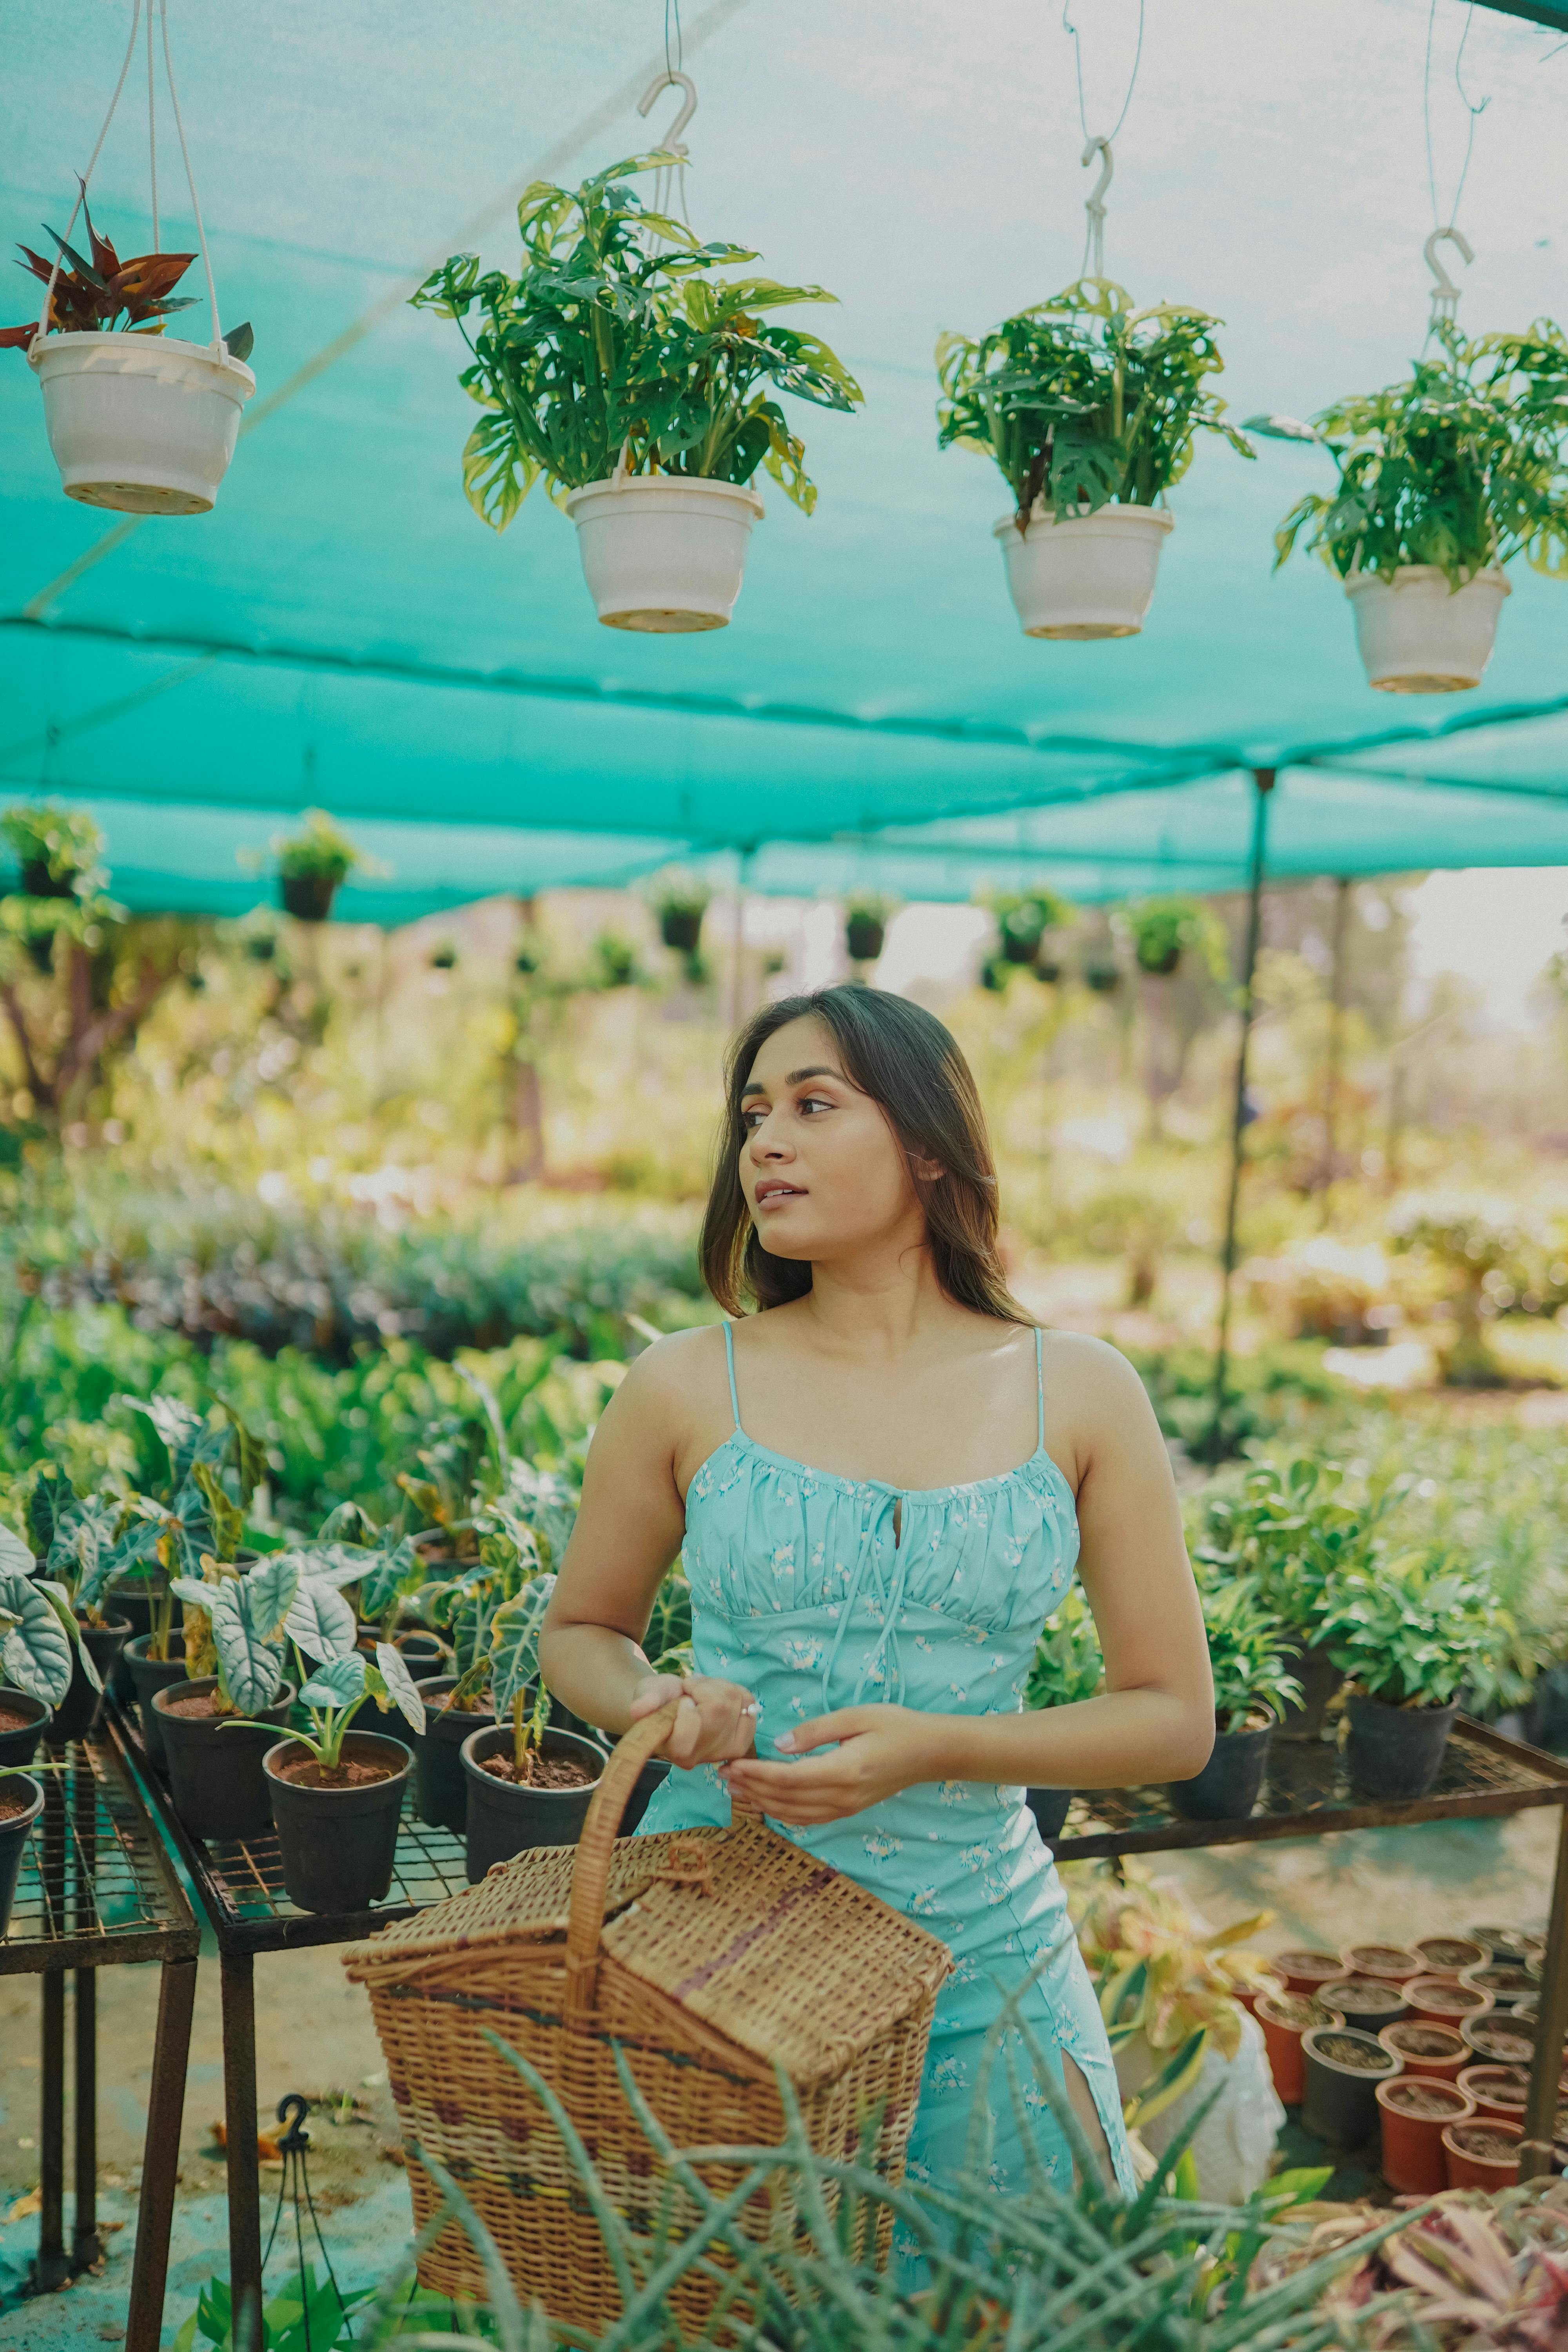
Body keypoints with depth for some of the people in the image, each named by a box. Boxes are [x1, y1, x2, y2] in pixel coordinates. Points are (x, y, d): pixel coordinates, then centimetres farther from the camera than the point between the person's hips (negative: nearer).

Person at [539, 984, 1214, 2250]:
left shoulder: (1081, 1395, -5)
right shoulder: (686, 1388, -5)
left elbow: (1175, 1720, -2)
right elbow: (581, 1631, 10)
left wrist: (938, 1747, -16)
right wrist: (657, 1704, -13)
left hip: (975, 1951, 1)